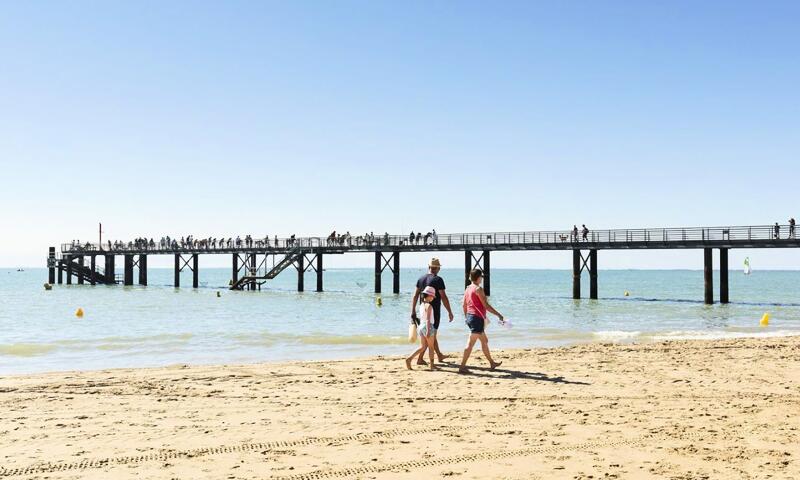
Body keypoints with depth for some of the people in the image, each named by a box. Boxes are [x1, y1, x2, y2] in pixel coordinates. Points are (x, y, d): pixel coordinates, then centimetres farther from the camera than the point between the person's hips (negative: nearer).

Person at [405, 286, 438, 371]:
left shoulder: (422, 305, 11)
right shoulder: (429, 306, -13)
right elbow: (428, 319, -20)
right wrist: (428, 331, -22)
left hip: (421, 326, 8)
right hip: (428, 327, -7)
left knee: (422, 347, 10)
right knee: (431, 347, 6)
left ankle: (409, 359, -5)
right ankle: (431, 365, 12)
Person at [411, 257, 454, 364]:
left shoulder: (421, 279, 5)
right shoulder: (438, 280, -13)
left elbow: (415, 296, 6)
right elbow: (443, 297, -15)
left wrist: (413, 311, 11)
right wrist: (450, 312, -9)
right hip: (434, 311, -7)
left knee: (432, 334, 18)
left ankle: (439, 355, 32)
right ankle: (420, 359, -6)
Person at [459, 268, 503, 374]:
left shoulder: (468, 288, 12)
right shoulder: (478, 289, -14)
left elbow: (464, 305, 15)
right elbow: (486, 305, -16)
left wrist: (467, 317, 26)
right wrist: (498, 314, -11)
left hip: (470, 317, 9)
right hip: (477, 318, -9)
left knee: (484, 341, 19)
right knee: (470, 343, -8)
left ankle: (492, 363, 30)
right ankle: (462, 367, -9)